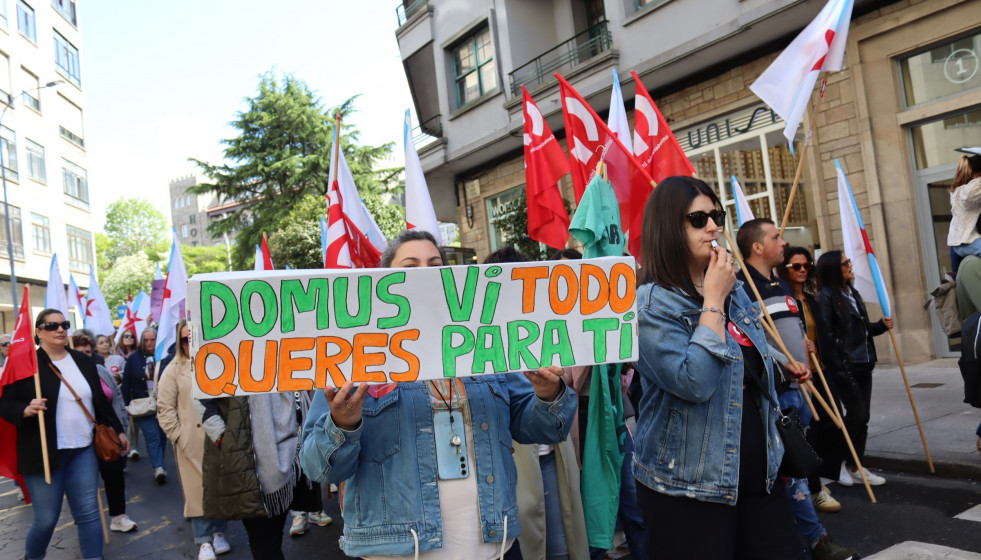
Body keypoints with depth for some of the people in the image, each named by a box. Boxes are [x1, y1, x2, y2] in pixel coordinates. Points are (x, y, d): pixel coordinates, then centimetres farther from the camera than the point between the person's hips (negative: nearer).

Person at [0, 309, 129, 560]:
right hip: (44, 453, -4)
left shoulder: (83, 361, 9)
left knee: (89, 513, 4)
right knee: (46, 519, 4)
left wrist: (118, 430, 18)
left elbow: (100, 400, 16)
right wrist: (26, 410, -26)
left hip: (83, 450, 4)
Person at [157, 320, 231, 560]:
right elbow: (165, 408, -1)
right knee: (197, 489, 4)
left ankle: (218, 533, 24)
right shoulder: (174, 370, 1)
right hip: (191, 441, -1)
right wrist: (177, 435, -8)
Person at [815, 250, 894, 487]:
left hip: (863, 364, 8)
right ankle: (836, 461, 9)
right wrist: (836, 368, -20)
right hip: (844, 366, -8)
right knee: (857, 414, -8)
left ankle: (855, 466, 19)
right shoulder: (826, 296, -11)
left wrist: (881, 325, 1)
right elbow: (825, 334, -16)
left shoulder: (853, 293, 14)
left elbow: (863, 329, 20)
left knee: (862, 416, 9)